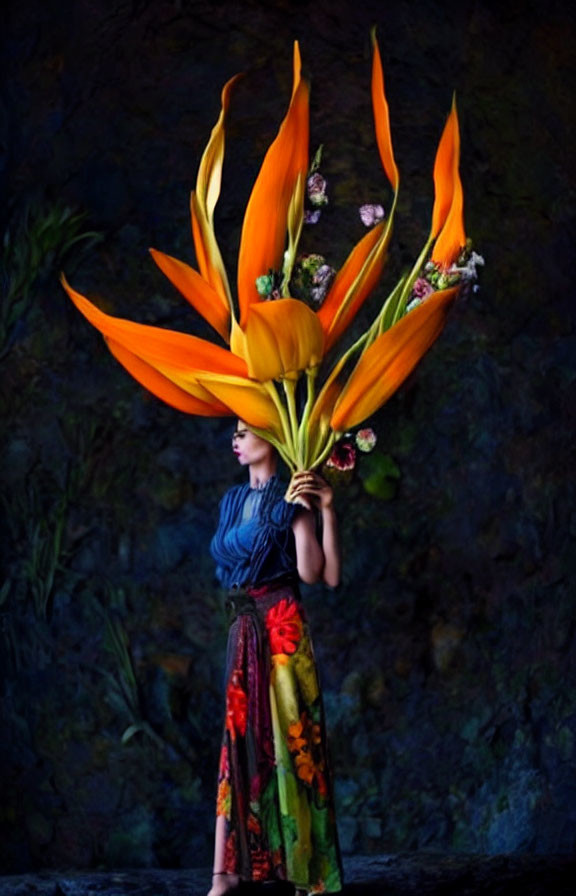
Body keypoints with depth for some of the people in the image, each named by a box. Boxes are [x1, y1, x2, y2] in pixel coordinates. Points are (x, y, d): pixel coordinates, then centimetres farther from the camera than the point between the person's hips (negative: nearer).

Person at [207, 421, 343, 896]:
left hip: (281, 626, -6)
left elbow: (321, 573, -14)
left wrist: (324, 511, -20)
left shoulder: (290, 499, -4)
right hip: (243, 629, 6)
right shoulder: (234, 500, 14)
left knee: (289, 738, -4)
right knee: (239, 740, 4)